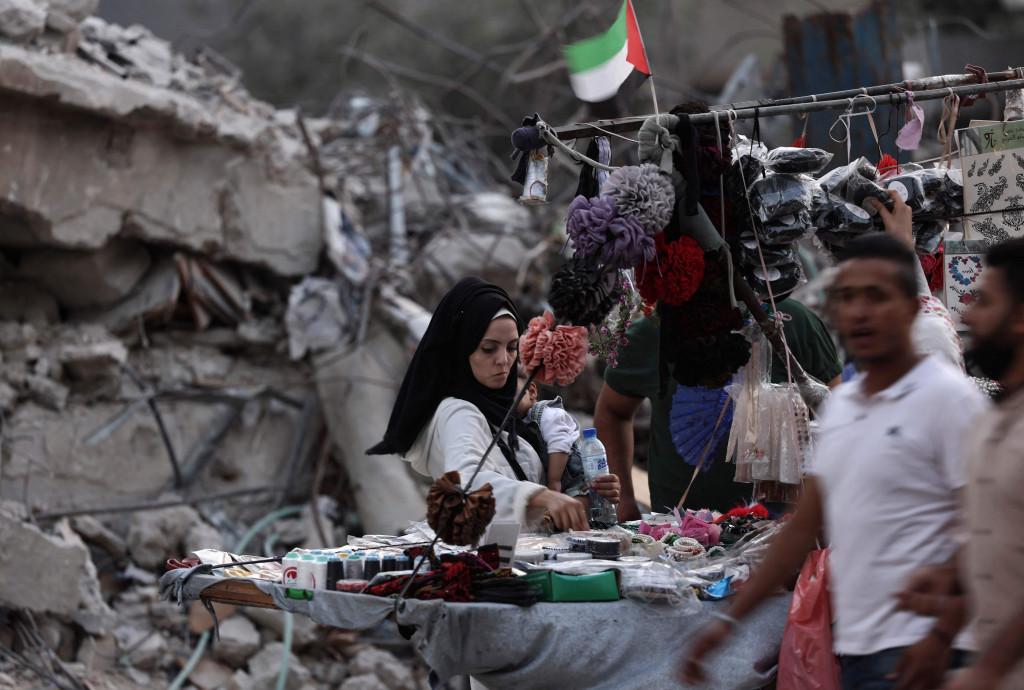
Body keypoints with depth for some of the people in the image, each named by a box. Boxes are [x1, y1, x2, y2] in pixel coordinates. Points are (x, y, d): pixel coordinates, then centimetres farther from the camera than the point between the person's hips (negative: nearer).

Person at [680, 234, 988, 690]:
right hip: (855, 648, 8)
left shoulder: (947, 399, -9)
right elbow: (803, 529, 19)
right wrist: (731, 619, 15)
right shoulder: (839, 404, 15)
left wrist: (941, 637, -20)